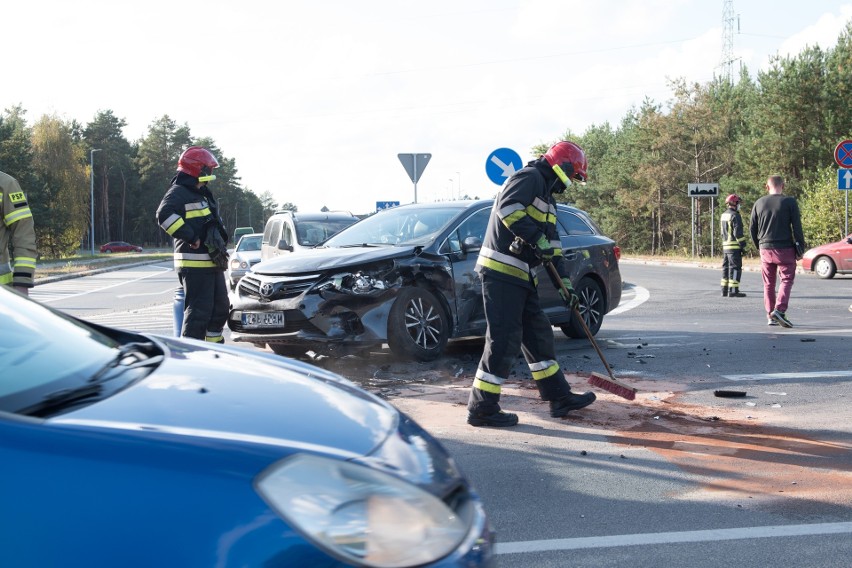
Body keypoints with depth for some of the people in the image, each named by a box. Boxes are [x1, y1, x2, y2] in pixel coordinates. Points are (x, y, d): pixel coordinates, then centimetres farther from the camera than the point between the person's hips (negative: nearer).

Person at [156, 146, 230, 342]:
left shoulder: (202, 194, 22)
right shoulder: (178, 192, -9)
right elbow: (164, 214, -28)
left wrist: (220, 245, 20)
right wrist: (191, 238, -25)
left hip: (212, 262, 10)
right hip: (194, 264, -10)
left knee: (220, 307, 16)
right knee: (199, 311, -11)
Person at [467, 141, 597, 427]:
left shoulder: (547, 197, 24)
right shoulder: (530, 177, -7)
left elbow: (552, 245, 23)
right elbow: (508, 207, -25)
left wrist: (565, 282, 15)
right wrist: (537, 239, -24)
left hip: (520, 275, 11)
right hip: (501, 271, -11)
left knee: (538, 335, 14)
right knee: (503, 340, -9)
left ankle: (560, 398, 24)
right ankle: (482, 409, -2)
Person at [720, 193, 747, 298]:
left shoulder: (723, 215, 14)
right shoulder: (735, 216, -14)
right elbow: (738, 232, -19)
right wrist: (743, 245, -14)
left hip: (725, 246, 9)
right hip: (735, 247, -9)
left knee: (726, 268, 14)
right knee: (735, 268, -7)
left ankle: (725, 290, 17)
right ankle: (733, 291, -9)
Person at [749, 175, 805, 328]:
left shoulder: (759, 203, 6)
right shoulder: (790, 202, -5)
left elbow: (752, 229, 9)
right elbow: (797, 227, -7)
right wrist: (801, 247, 0)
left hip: (765, 250, 3)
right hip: (785, 249, -3)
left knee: (768, 284, 11)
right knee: (787, 280, 3)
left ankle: (770, 316, 12)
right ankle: (779, 310, -15)